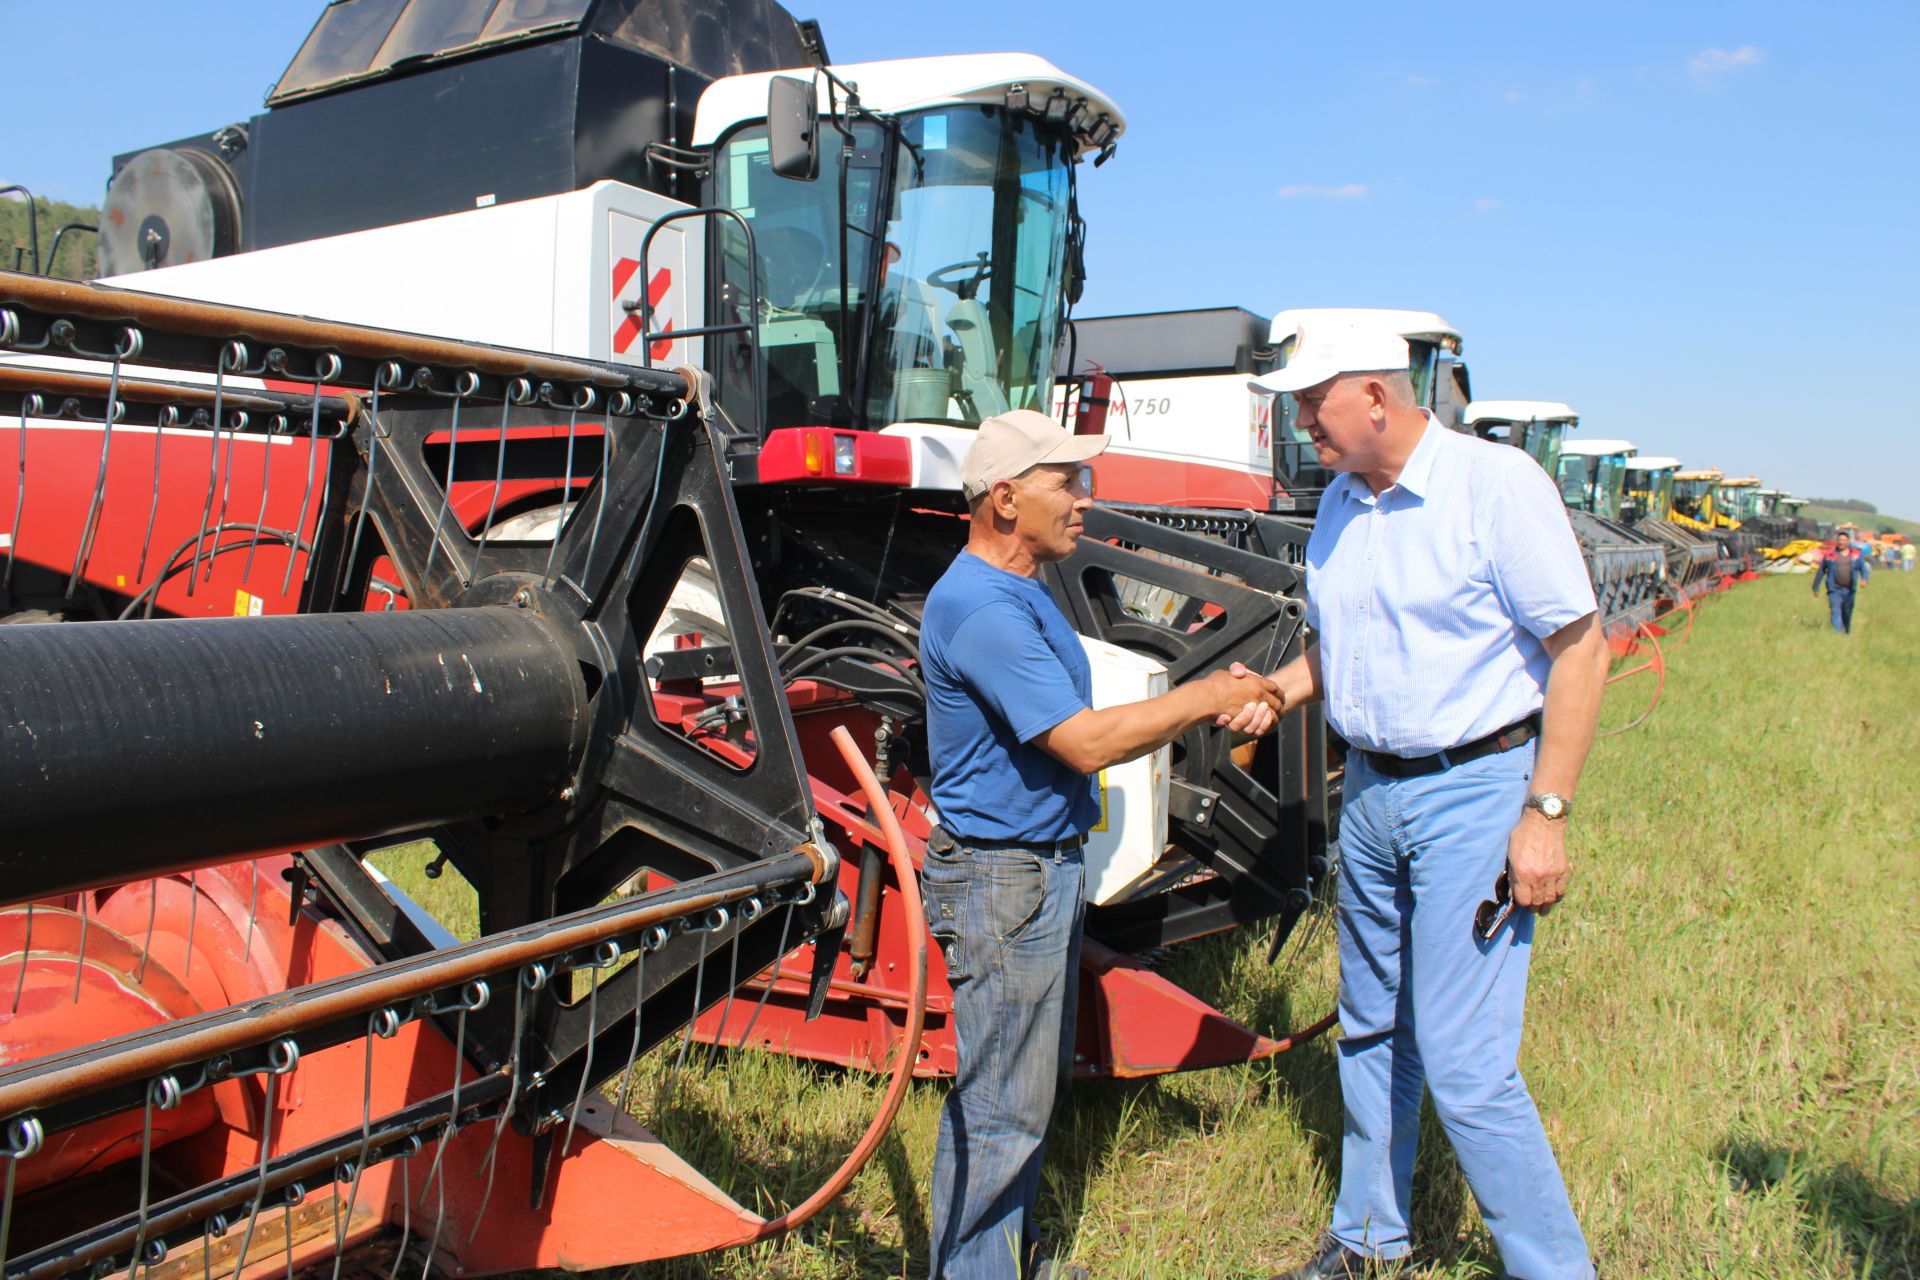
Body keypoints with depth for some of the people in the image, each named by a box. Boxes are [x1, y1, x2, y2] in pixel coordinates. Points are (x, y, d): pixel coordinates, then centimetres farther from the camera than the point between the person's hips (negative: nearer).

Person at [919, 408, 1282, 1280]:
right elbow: (1084, 743, -25)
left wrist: (1214, 711, 0)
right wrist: (1203, 698, -14)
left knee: (1035, 1084, 21)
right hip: (1001, 879, -11)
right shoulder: (981, 608, -22)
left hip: (1046, 866, 11)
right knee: (1000, 1104, 2)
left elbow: (1087, 731, 11)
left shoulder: (1022, 590, 12)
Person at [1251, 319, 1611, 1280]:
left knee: (1463, 1063, -7)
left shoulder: (1496, 483, -13)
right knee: (1373, 1035, 17)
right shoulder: (1339, 502, 8)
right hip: (1371, 793, 7)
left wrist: (1547, 813, -17)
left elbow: (1579, 647, -14)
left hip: (1474, 790, -7)